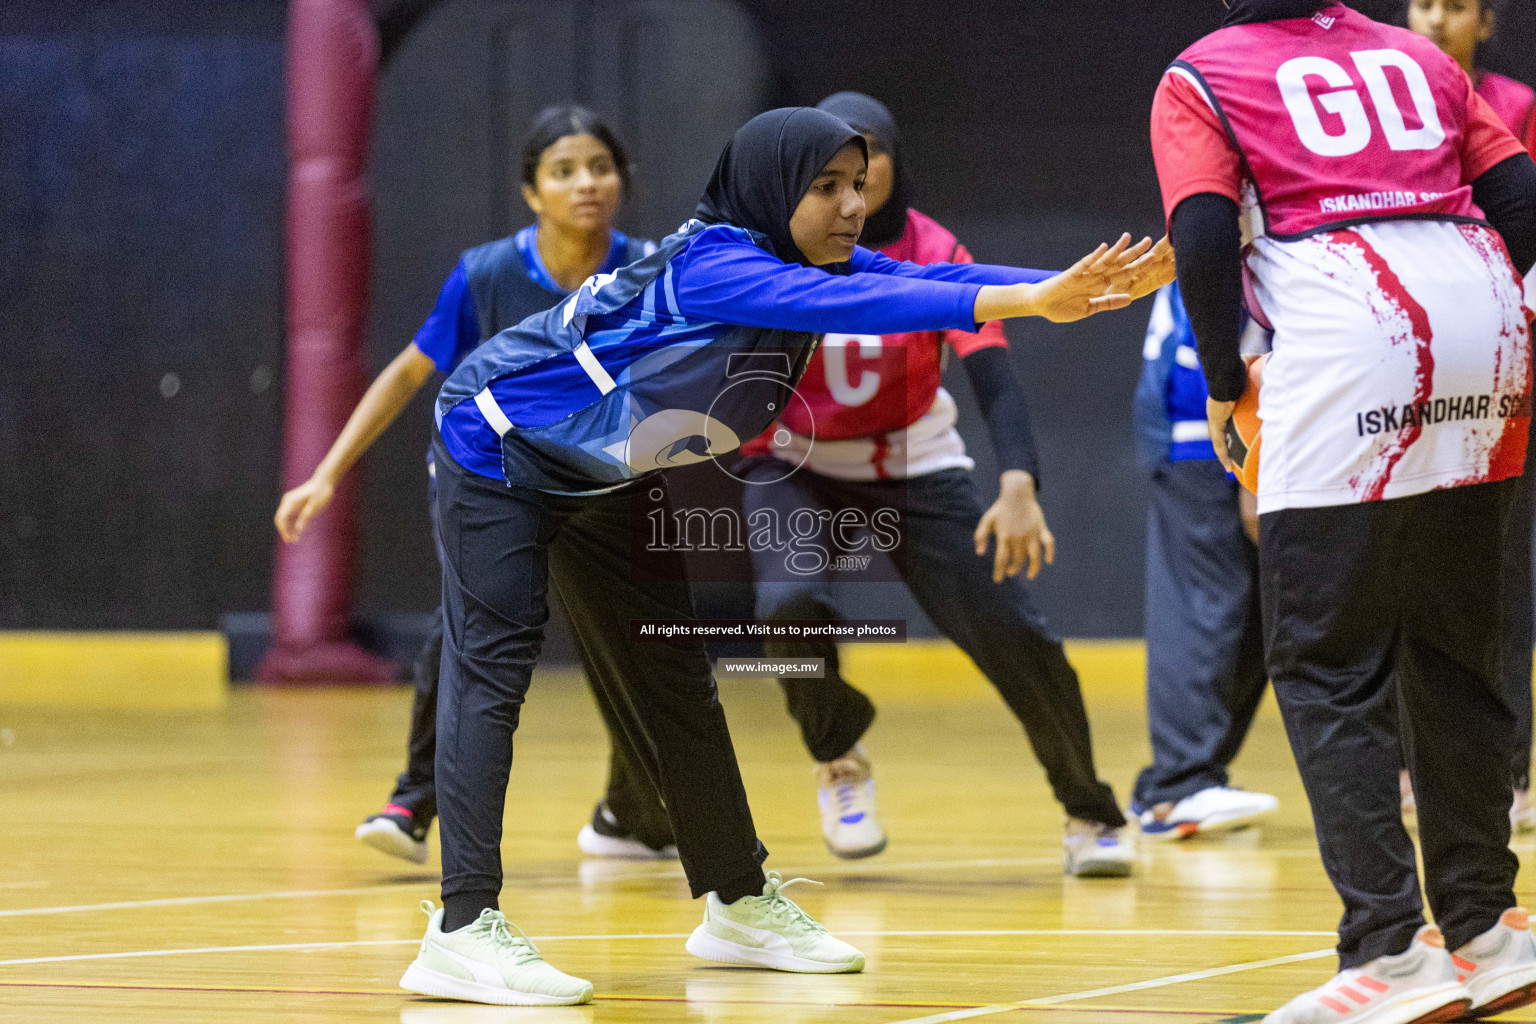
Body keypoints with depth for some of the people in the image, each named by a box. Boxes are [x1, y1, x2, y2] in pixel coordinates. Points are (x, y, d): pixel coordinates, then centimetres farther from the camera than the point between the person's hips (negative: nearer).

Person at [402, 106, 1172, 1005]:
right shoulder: (712, 263, -34)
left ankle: (740, 902, 22)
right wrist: (1029, 299, -55)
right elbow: (858, 306, -47)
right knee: (492, 669, -17)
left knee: (673, 682, 11)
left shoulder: (815, 260, -8)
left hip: (610, 479, 9)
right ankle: (464, 928, -22)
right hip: (503, 453, -9)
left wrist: (1092, 288, -33)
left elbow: (928, 282, -19)